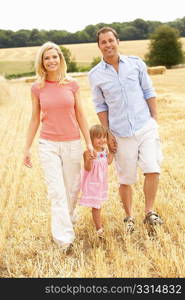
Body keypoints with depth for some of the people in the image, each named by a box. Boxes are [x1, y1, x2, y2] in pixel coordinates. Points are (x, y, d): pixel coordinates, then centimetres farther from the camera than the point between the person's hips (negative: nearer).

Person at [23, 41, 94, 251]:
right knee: (57, 191, -6)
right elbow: (35, 119, 5)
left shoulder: (72, 85, 0)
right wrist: (27, 148, 5)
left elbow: (80, 116, 4)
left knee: (72, 188, 12)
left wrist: (89, 142, 2)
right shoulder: (37, 88, -1)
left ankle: (68, 218, 41)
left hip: (72, 144, 1)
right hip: (48, 145, -1)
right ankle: (64, 238, -1)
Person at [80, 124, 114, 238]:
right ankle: (99, 228, 5)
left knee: (99, 203, 24)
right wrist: (88, 160, -43)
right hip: (92, 182, -7)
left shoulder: (105, 150, -1)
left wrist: (112, 151, 5)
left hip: (102, 182, 7)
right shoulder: (88, 152, -23)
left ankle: (98, 221, 44)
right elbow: (88, 168, -24)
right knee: (95, 206, -3)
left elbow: (108, 162, 13)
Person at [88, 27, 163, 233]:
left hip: (146, 127, 1)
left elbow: (148, 92, 8)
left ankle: (149, 213, 8)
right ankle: (129, 217, 24)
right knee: (125, 179, 6)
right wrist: (107, 134, 1)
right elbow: (100, 106, 5)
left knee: (152, 170, -10)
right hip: (121, 134, 0)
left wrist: (155, 119, 3)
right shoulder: (95, 75, 1)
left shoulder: (136, 64, 3)